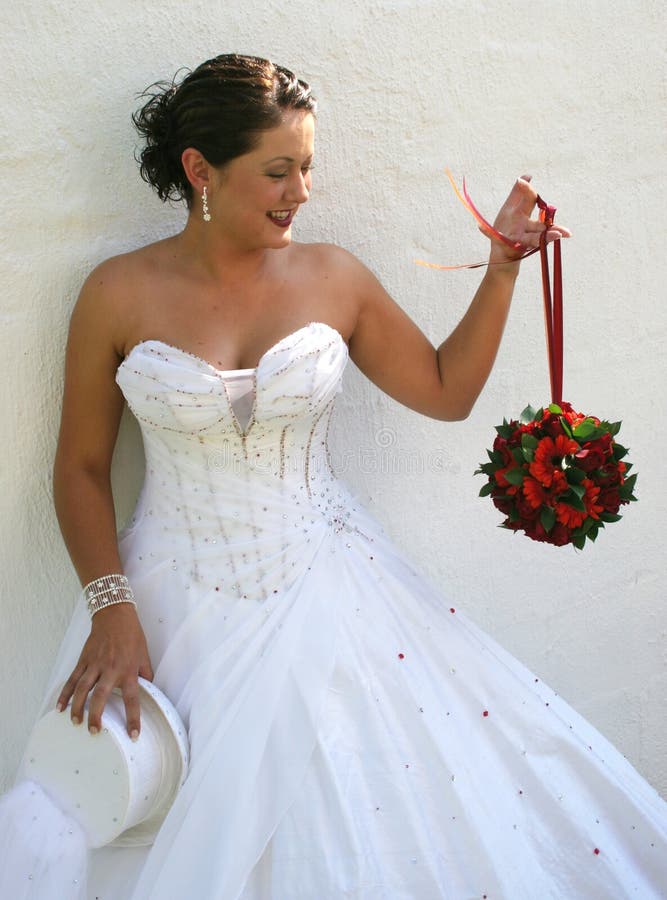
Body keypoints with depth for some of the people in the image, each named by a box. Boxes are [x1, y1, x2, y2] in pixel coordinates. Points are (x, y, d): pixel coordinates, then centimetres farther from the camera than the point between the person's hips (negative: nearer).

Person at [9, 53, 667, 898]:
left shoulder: (332, 278, -1)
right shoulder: (120, 294, -6)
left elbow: (445, 389, 7)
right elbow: (80, 466, -1)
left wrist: (503, 266, -1)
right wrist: (111, 609, -11)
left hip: (325, 596, 2)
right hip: (179, 604, -1)